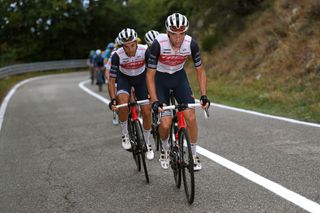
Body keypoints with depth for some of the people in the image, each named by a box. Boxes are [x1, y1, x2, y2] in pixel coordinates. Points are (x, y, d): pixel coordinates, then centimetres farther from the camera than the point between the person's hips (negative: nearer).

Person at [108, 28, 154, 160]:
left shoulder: (145, 51, -30)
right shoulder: (117, 56, -30)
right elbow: (111, 80, -23)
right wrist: (113, 99, -35)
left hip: (141, 78, 1)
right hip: (124, 78, -1)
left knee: (146, 112, -5)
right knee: (122, 103, -31)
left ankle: (147, 143, 17)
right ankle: (125, 134, -7)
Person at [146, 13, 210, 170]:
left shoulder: (191, 44, -22)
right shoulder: (158, 44, -30)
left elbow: (200, 71, -9)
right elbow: (150, 75, -24)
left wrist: (203, 95, -19)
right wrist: (154, 101, -33)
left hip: (179, 77, 2)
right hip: (160, 79, -2)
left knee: (191, 117, -15)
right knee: (165, 123, -14)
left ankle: (194, 155, 6)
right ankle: (165, 150, 18)